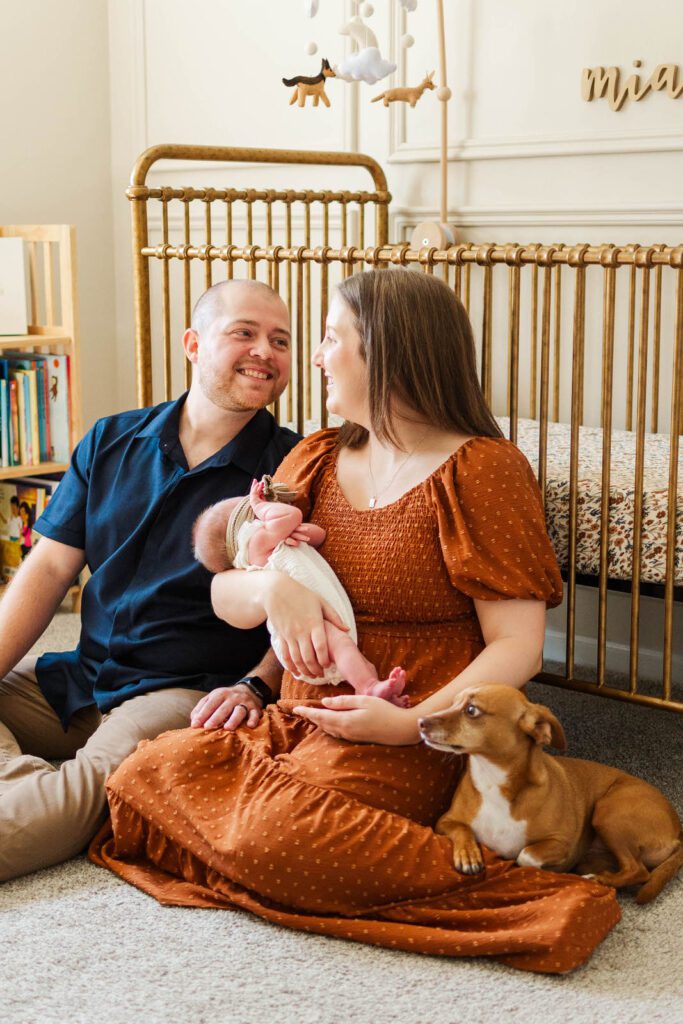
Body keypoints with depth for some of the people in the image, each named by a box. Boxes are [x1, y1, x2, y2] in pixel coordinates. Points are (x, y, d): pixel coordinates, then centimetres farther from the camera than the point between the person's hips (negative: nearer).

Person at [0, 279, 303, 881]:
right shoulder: (111, 442, 10)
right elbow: (49, 569, 8)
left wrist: (256, 687, -18)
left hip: (189, 691, -5)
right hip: (77, 678, 6)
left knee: (103, 774, -35)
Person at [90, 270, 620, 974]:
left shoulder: (480, 469, -6)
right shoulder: (316, 460, 15)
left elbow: (518, 647, -10)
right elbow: (224, 597, 11)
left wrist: (413, 723, -24)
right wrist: (271, 586, -14)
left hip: (409, 748, -7)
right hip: (296, 724, 7)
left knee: (273, 837, -31)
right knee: (140, 779, -14)